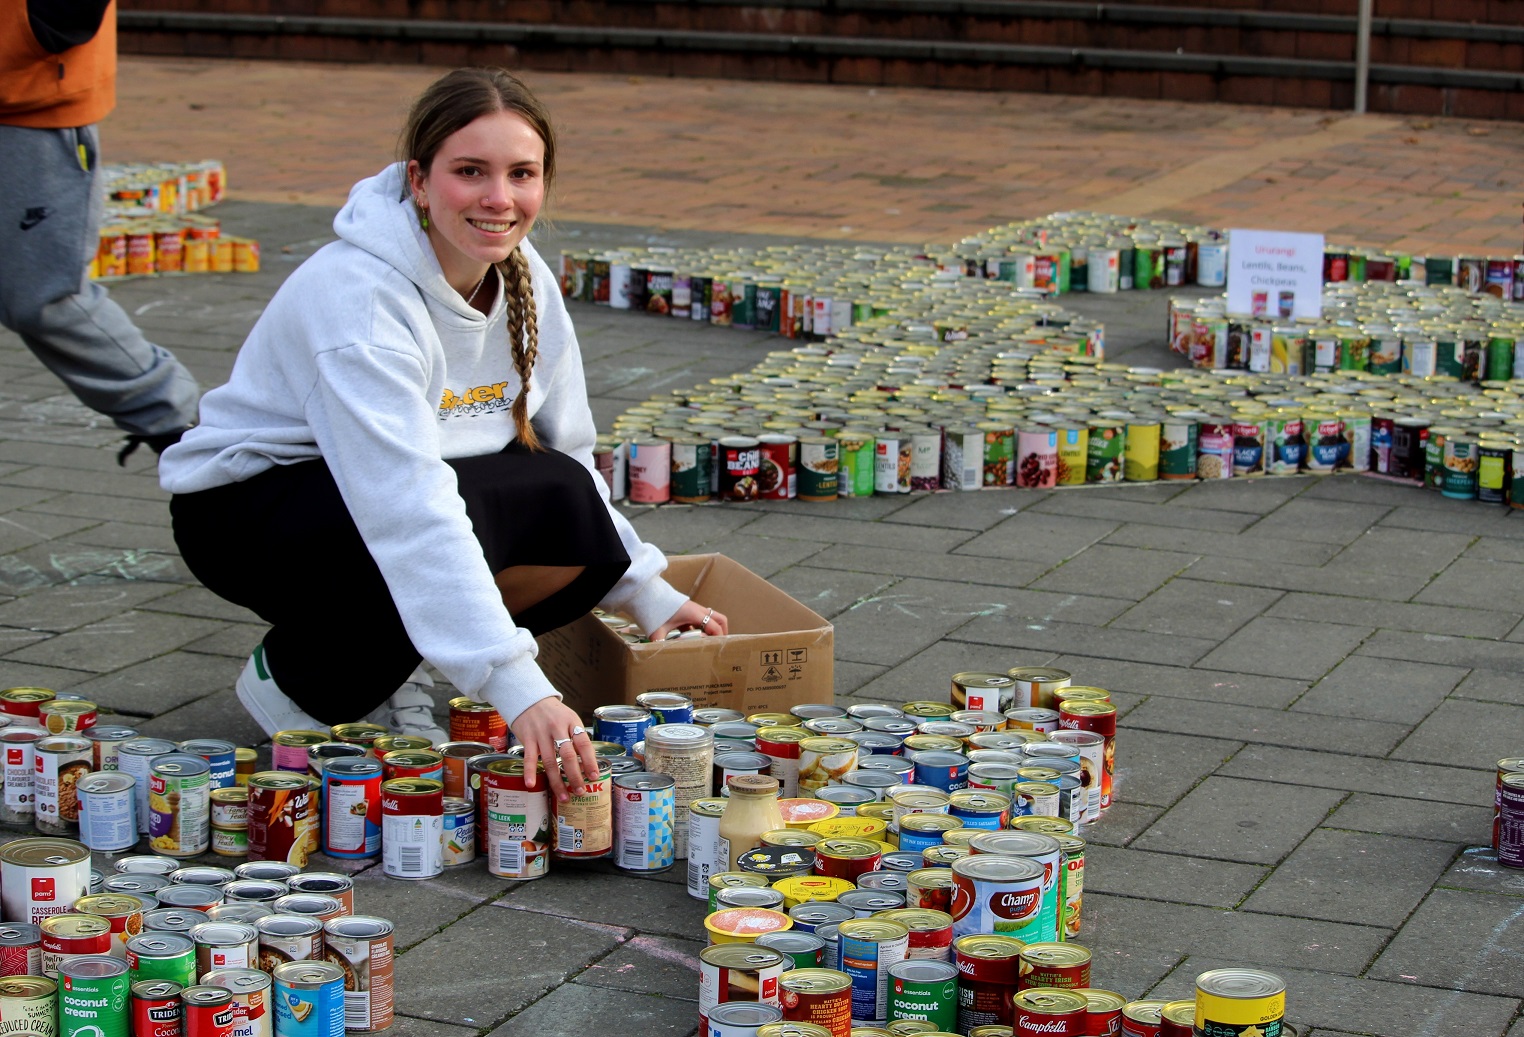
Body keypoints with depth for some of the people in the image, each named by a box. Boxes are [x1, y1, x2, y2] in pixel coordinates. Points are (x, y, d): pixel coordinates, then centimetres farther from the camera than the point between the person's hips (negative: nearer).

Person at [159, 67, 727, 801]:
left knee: (573, 506, -21)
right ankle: (296, 680, -7)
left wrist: (648, 593, 0)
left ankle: (376, 664, 2)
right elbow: (411, 506, -41)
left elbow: (569, 457, 7)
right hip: (242, 508, -7)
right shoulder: (357, 296, -30)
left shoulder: (522, 277, -6)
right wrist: (518, 689, -49)